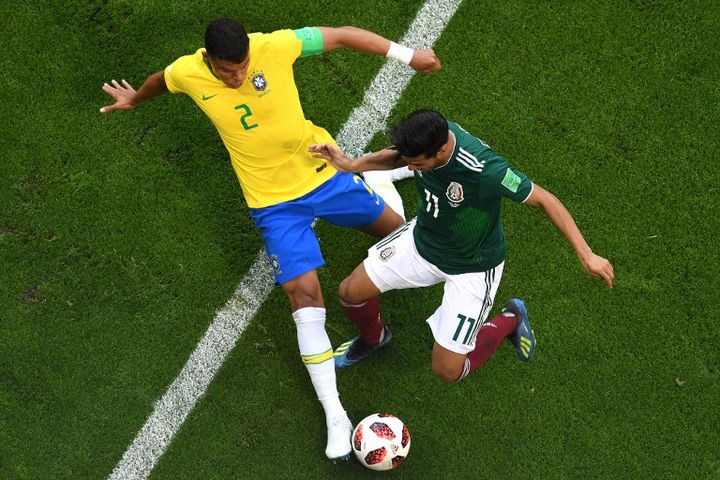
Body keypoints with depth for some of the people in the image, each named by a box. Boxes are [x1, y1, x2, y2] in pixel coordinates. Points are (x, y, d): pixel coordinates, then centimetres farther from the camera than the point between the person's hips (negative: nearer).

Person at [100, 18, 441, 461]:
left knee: (393, 228, 21)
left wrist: (408, 55, -16)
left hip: (321, 169, 1)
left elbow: (343, 35, -14)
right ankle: (335, 416, 0)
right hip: (275, 203, -1)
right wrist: (135, 98, 30)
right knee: (305, 297, -9)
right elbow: (160, 80, 9)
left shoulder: (275, 46, -23)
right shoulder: (187, 73, -16)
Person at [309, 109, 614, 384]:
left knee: (447, 371, -3)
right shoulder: (425, 133, -22)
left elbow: (544, 200, -28)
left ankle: (509, 321, 24)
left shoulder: (484, 170, -41)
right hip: (423, 239, 5)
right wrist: (352, 165, -10)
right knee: (351, 293, -2)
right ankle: (373, 338, 35)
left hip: (472, 267, -5)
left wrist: (586, 256, -27)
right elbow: (400, 156, 4)